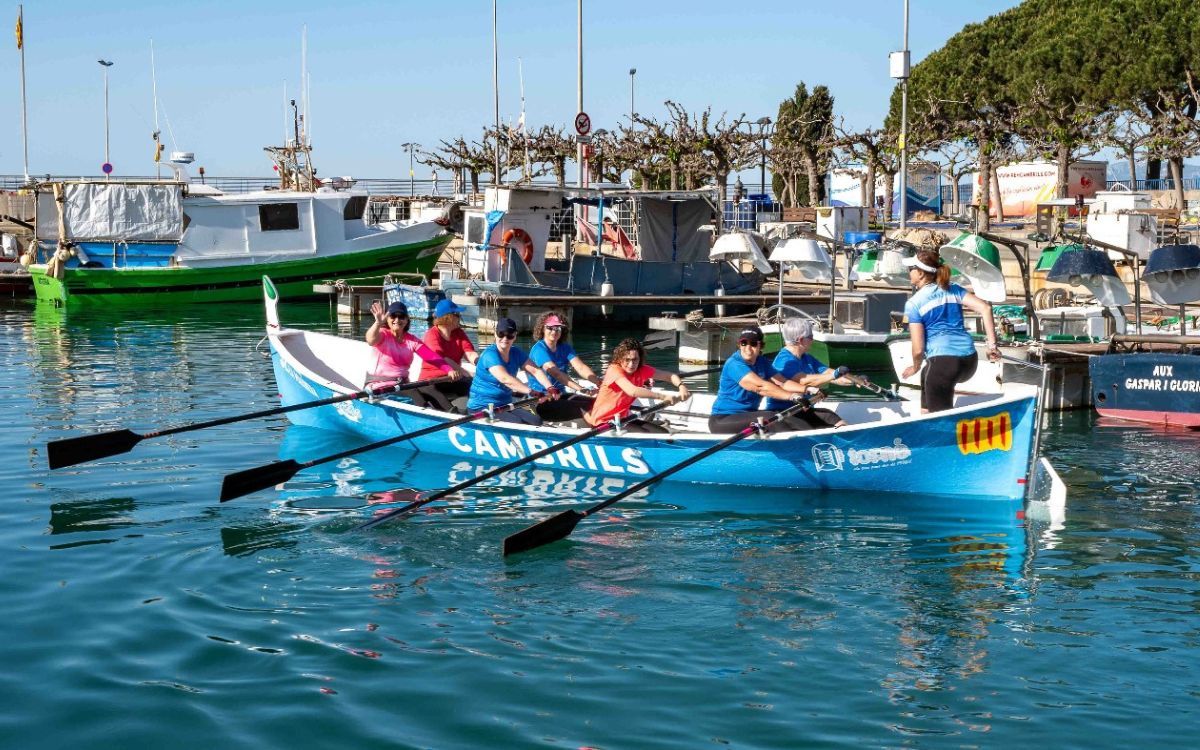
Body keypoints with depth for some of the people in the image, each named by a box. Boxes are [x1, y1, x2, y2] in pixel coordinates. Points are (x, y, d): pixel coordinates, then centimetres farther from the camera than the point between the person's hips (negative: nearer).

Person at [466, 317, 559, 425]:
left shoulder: (516, 353, 7)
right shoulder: (490, 355, -17)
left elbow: (535, 371, -4)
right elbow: (505, 379, -32)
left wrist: (550, 388, -24)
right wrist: (532, 392, -42)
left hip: (505, 406, 7)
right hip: (481, 407, -7)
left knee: (536, 421, -12)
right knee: (517, 423, -27)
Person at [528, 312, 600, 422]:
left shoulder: (565, 348, 12)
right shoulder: (539, 349, -11)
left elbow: (581, 367, -5)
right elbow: (556, 373, -26)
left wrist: (599, 383, -25)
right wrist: (580, 389, -39)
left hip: (560, 398, 8)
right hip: (542, 404, -8)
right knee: (587, 408, -30)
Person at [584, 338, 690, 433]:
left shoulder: (642, 370, -1)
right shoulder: (614, 370, -22)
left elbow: (670, 375, 0)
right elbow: (632, 391, -39)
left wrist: (681, 386, -24)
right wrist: (663, 397, -43)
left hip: (623, 418, 7)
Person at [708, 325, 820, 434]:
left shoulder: (762, 362, 9)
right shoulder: (734, 364, -18)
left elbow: (782, 382, -4)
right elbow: (760, 386, -31)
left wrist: (807, 389, -20)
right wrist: (792, 396, -39)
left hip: (749, 414, 8)